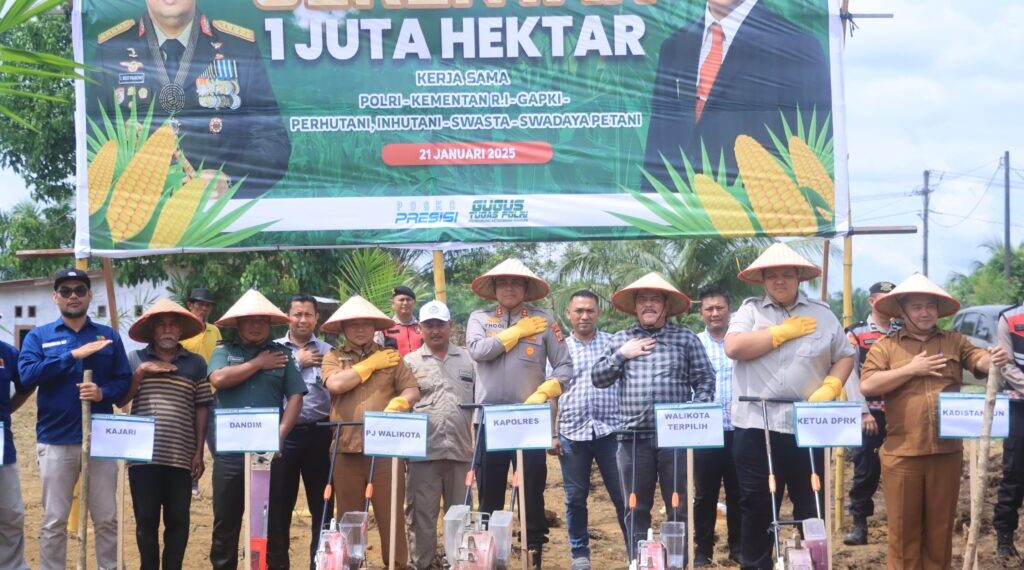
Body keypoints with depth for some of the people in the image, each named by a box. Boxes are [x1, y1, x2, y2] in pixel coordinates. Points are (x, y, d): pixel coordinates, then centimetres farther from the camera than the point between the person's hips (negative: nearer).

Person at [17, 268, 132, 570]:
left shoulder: (109, 336, 9)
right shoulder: (38, 337, 5)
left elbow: (124, 381, 5)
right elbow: (27, 375, -12)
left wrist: (103, 393, -16)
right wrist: (73, 355, -17)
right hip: (55, 441, -1)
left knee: (107, 518, 7)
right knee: (54, 521, 5)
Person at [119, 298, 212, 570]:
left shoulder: (196, 363, 8)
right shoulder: (135, 359, 9)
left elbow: (201, 410, 7)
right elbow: (120, 401, 5)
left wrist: (199, 453, 3)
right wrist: (141, 372, -7)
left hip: (181, 456, 0)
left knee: (178, 520, 3)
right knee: (146, 519, 4)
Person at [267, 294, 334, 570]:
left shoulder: (328, 352, 7)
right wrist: (298, 362, -6)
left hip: (319, 433, 1)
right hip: (283, 433, 0)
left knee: (322, 504, 7)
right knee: (279, 504, 5)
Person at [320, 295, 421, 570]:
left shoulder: (390, 357, 11)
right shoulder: (333, 357, 9)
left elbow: (413, 391, 4)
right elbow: (336, 384, -11)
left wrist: (398, 404, -18)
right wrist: (370, 364, -4)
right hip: (347, 448, 0)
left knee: (391, 514, -1)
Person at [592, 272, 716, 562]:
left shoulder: (686, 337, 6)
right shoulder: (620, 339, 12)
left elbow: (705, 380, 4)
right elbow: (598, 379, 9)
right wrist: (621, 355, -4)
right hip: (634, 437, 2)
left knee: (679, 507, 2)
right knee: (636, 509, 7)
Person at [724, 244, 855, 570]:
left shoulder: (822, 314, 10)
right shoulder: (750, 310, 4)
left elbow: (845, 357, 11)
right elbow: (733, 347, -12)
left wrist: (829, 387, -8)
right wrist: (783, 331, -9)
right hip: (756, 426, -1)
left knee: (810, 505, 8)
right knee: (757, 505, 6)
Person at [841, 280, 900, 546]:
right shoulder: (856, 334, 2)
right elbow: (850, 375, -3)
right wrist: (864, 412, -10)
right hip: (870, 414, -2)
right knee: (865, 469, 0)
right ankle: (859, 524, 6)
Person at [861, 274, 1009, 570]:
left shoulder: (955, 341, 10)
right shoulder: (885, 346, 3)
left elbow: (980, 361, -4)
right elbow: (867, 385, -9)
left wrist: (995, 359, -28)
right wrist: (911, 370, -11)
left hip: (946, 450, 2)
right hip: (902, 452, -2)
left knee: (941, 523, 12)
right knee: (903, 526, 5)